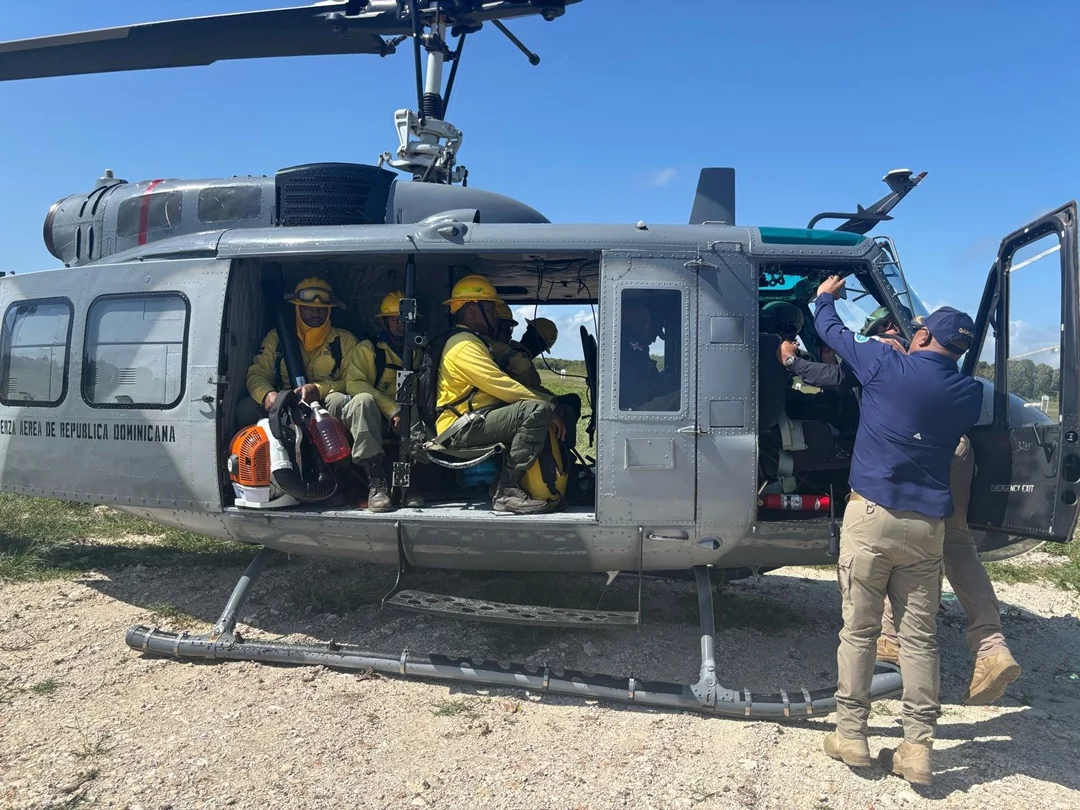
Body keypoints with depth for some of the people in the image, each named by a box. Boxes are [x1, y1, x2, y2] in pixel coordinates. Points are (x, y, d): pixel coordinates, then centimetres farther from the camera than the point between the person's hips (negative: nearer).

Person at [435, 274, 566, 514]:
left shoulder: (473, 342, 26)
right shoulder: (464, 345, -9)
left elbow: (499, 387, 19)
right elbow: (501, 386, -18)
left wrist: (547, 400, 8)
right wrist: (547, 405, -15)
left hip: (476, 421, 11)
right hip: (461, 430, -11)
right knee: (538, 410, -26)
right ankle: (507, 492, -27)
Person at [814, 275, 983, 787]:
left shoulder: (885, 365, -7)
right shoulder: (969, 394, 6)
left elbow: (831, 331, 7)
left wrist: (825, 297, 30)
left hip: (872, 515, -3)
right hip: (928, 525, 4)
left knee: (858, 630, 6)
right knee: (920, 637, 8)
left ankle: (850, 736, 13)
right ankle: (917, 749, 13)